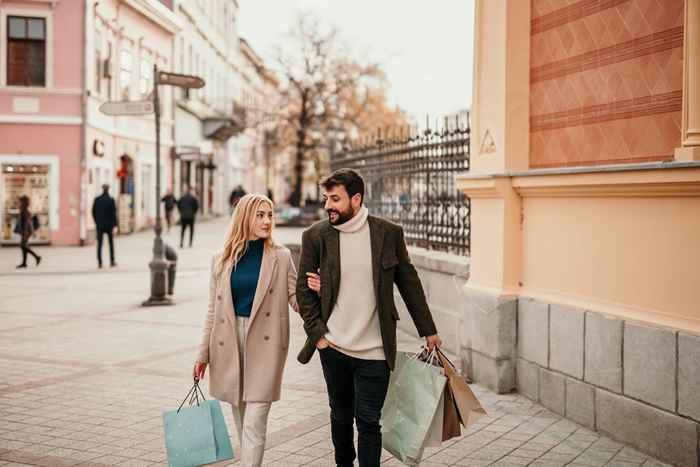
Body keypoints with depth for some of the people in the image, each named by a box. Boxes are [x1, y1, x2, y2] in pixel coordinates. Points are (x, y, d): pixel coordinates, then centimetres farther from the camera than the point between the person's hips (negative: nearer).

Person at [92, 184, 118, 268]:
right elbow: (113, 213, -11)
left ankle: (99, 263, 0)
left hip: (99, 225, 2)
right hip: (109, 225, -2)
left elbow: (93, 212, 4)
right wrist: (114, 226, -9)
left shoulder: (96, 200, -1)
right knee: (111, 243, 13)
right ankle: (112, 262, 17)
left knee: (99, 244, 4)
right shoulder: (111, 200, -9)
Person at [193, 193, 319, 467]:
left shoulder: (281, 257, -1)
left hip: (264, 345, -3)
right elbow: (213, 310, 8)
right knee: (240, 421, 15)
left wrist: (315, 290, -23)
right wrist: (203, 353, 7)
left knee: (254, 425, -6)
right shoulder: (222, 260, 5)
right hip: (229, 345, 3)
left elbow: (296, 299, -1)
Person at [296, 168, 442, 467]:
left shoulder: (389, 233, -3)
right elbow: (303, 288, 3)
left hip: (374, 352, -1)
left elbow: (409, 283, 5)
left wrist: (428, 330, 9)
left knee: (368, 422, -1)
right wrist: (317, 333, -4)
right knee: (341, 416, 17)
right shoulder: (316, 235, -2)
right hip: (333, 348, 2)